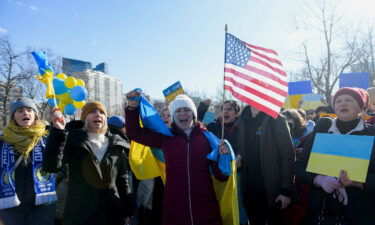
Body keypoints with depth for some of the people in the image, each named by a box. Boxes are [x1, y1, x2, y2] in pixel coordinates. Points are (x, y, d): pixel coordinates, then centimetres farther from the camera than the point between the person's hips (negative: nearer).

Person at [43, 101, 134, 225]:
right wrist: (58, 131, -24)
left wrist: (127, 209, 5)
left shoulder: (116, 144, 3)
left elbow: (122, 178, 7)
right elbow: (51, 166, -18)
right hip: (79, 214, -2)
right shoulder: (73, 139, -3)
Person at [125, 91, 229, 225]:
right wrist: (133, 107, -6)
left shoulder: (206, 137, -1)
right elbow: (135, 133, 6)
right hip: (174, 209, 1)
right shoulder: (166, 136, 2)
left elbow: (221, 176, 1)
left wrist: (223, 156, -18)